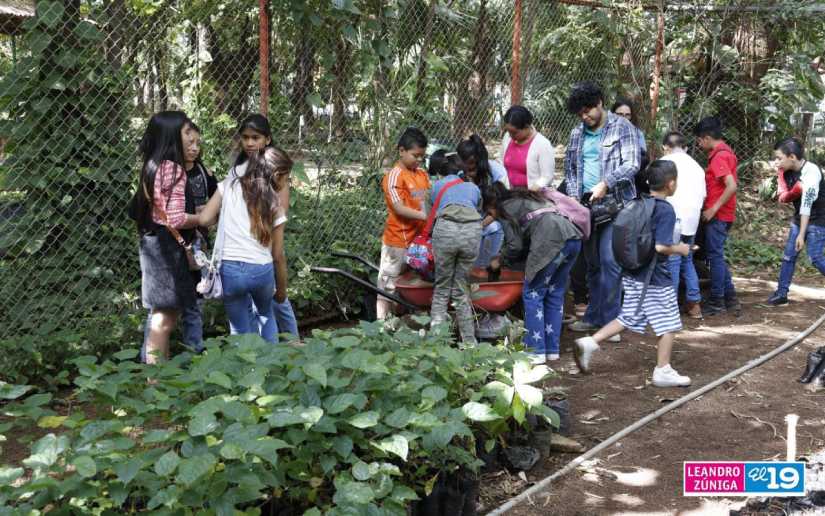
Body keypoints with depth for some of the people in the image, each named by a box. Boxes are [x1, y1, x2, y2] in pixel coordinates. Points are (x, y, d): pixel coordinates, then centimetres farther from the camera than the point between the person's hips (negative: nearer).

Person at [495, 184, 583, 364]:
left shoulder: (505, 208, 12)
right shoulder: (527, 198, 35)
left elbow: (515, 245, 7)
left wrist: (501, 260, 24)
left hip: (551, 241, -8)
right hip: (572, 237, 8)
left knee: (532, 294, 2)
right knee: (555, 294, 15)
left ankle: (536, 351, 0)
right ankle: (552, 349, 18)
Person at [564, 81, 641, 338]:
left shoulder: (622, 127, -2)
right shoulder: (577, 133, 14)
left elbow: (632, 164, -11)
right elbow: (570, 168, 20)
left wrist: (605, 184, -22)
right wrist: (574, 197, 5)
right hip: (587, 204, 6)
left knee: (610, 261, -12)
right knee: (592, 263, 12)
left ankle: (611, 320, -5)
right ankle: (594, 316, 22)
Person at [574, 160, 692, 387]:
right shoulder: (666, 210, -17)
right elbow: (661, 247, -23)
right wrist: (679, 249, -7)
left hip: (631, 273, 7)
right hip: (655, 278, -7)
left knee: (628, 318, 16)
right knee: (667, 324, 7)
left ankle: (589, 343, 6)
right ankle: (663, 371, 14)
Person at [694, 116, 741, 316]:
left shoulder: (718, 157, -17)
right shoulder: (725, 152, 13)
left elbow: (732, 186, -26)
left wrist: (713, 209, -21)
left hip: (717, 216, -10)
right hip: (722, 214, 10)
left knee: (715, 256, -2)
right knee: (716, 256, 15)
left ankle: (716, 302, 6)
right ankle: (730, 298, 17)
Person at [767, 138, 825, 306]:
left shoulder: (811, 172, -26)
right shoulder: (786, 172, -3)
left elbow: (806, 205, -29)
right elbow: (783, 198, 3)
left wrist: (802, 234, -29)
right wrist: (791, 193, -20)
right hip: (799, 218, 8)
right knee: (788, 256, 7)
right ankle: (781, 293, 14)